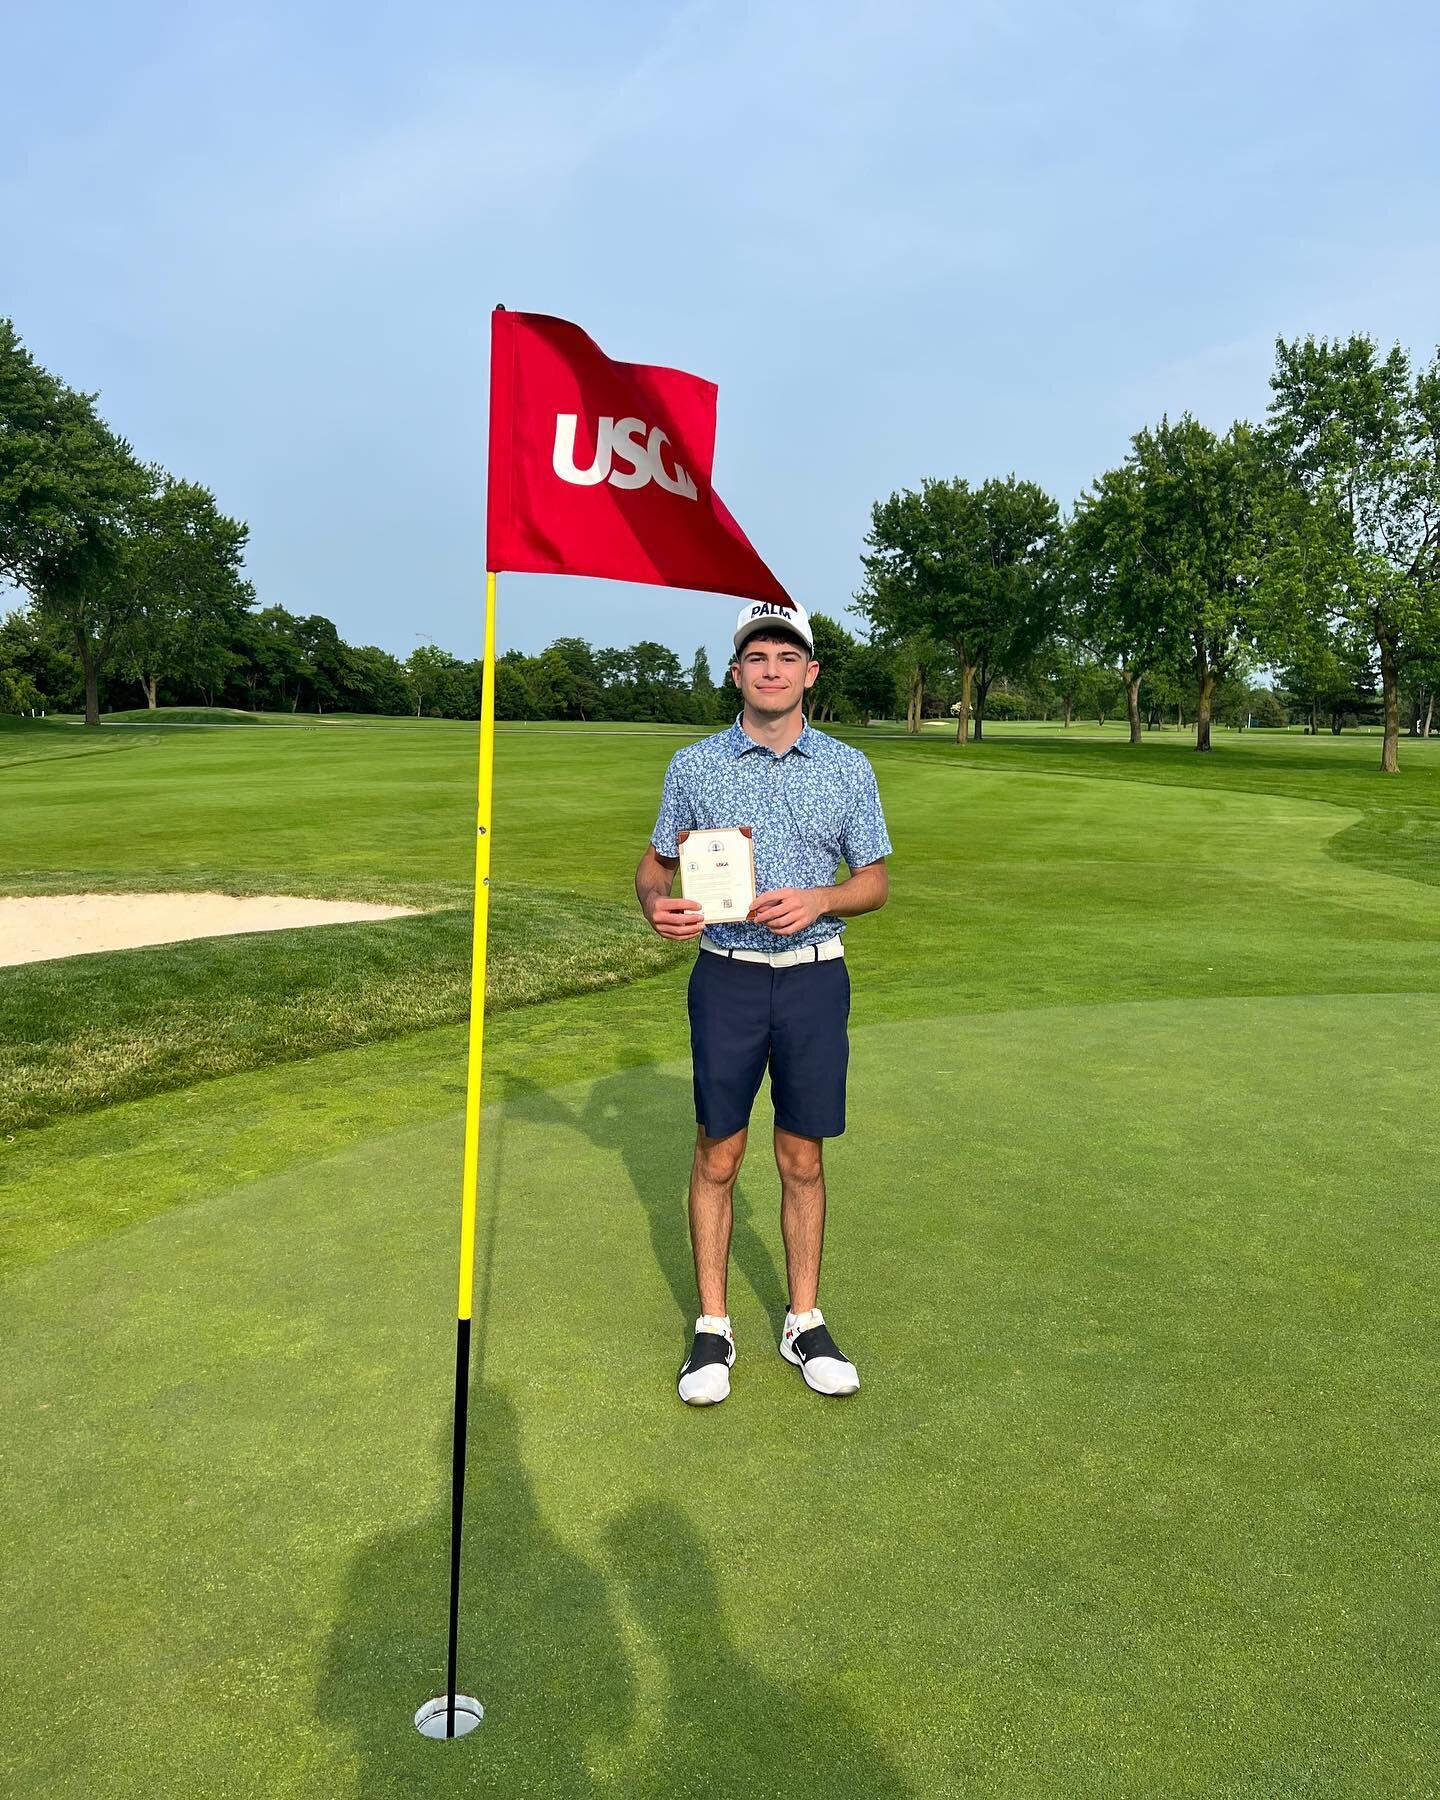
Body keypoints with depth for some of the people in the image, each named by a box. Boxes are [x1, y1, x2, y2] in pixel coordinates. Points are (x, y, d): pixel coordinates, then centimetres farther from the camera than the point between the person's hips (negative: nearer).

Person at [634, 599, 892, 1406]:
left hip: (815, 975, 1)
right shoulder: (694, 765, 2)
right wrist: (658, 903, -16)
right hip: (726, 976, 0)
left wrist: (818, 900, -14)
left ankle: (805, 1321, 21)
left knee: (803, 1158, 7)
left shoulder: (849, 768, 2)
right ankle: (714, 1327, 17)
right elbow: (655, 864, 8)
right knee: (719, 1155, 4)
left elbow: (875, 881, 6)